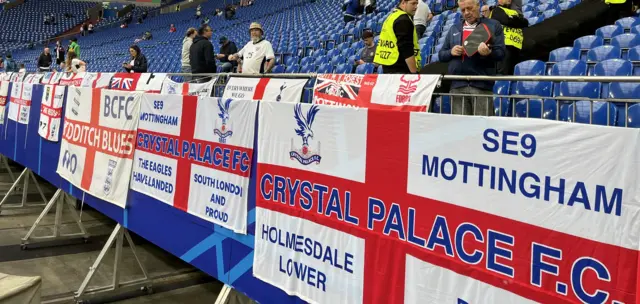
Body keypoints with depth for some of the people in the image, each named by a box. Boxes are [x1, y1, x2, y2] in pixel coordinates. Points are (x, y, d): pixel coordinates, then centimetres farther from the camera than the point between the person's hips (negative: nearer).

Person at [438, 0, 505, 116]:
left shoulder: (493, 25, 8)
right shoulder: (454, 28, 19)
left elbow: (501, 53, 0)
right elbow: (441, 55, 19)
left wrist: (489, 53, -22)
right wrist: (451, 52, -3)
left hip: (482, 85, -3)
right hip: (458, 85, 3)